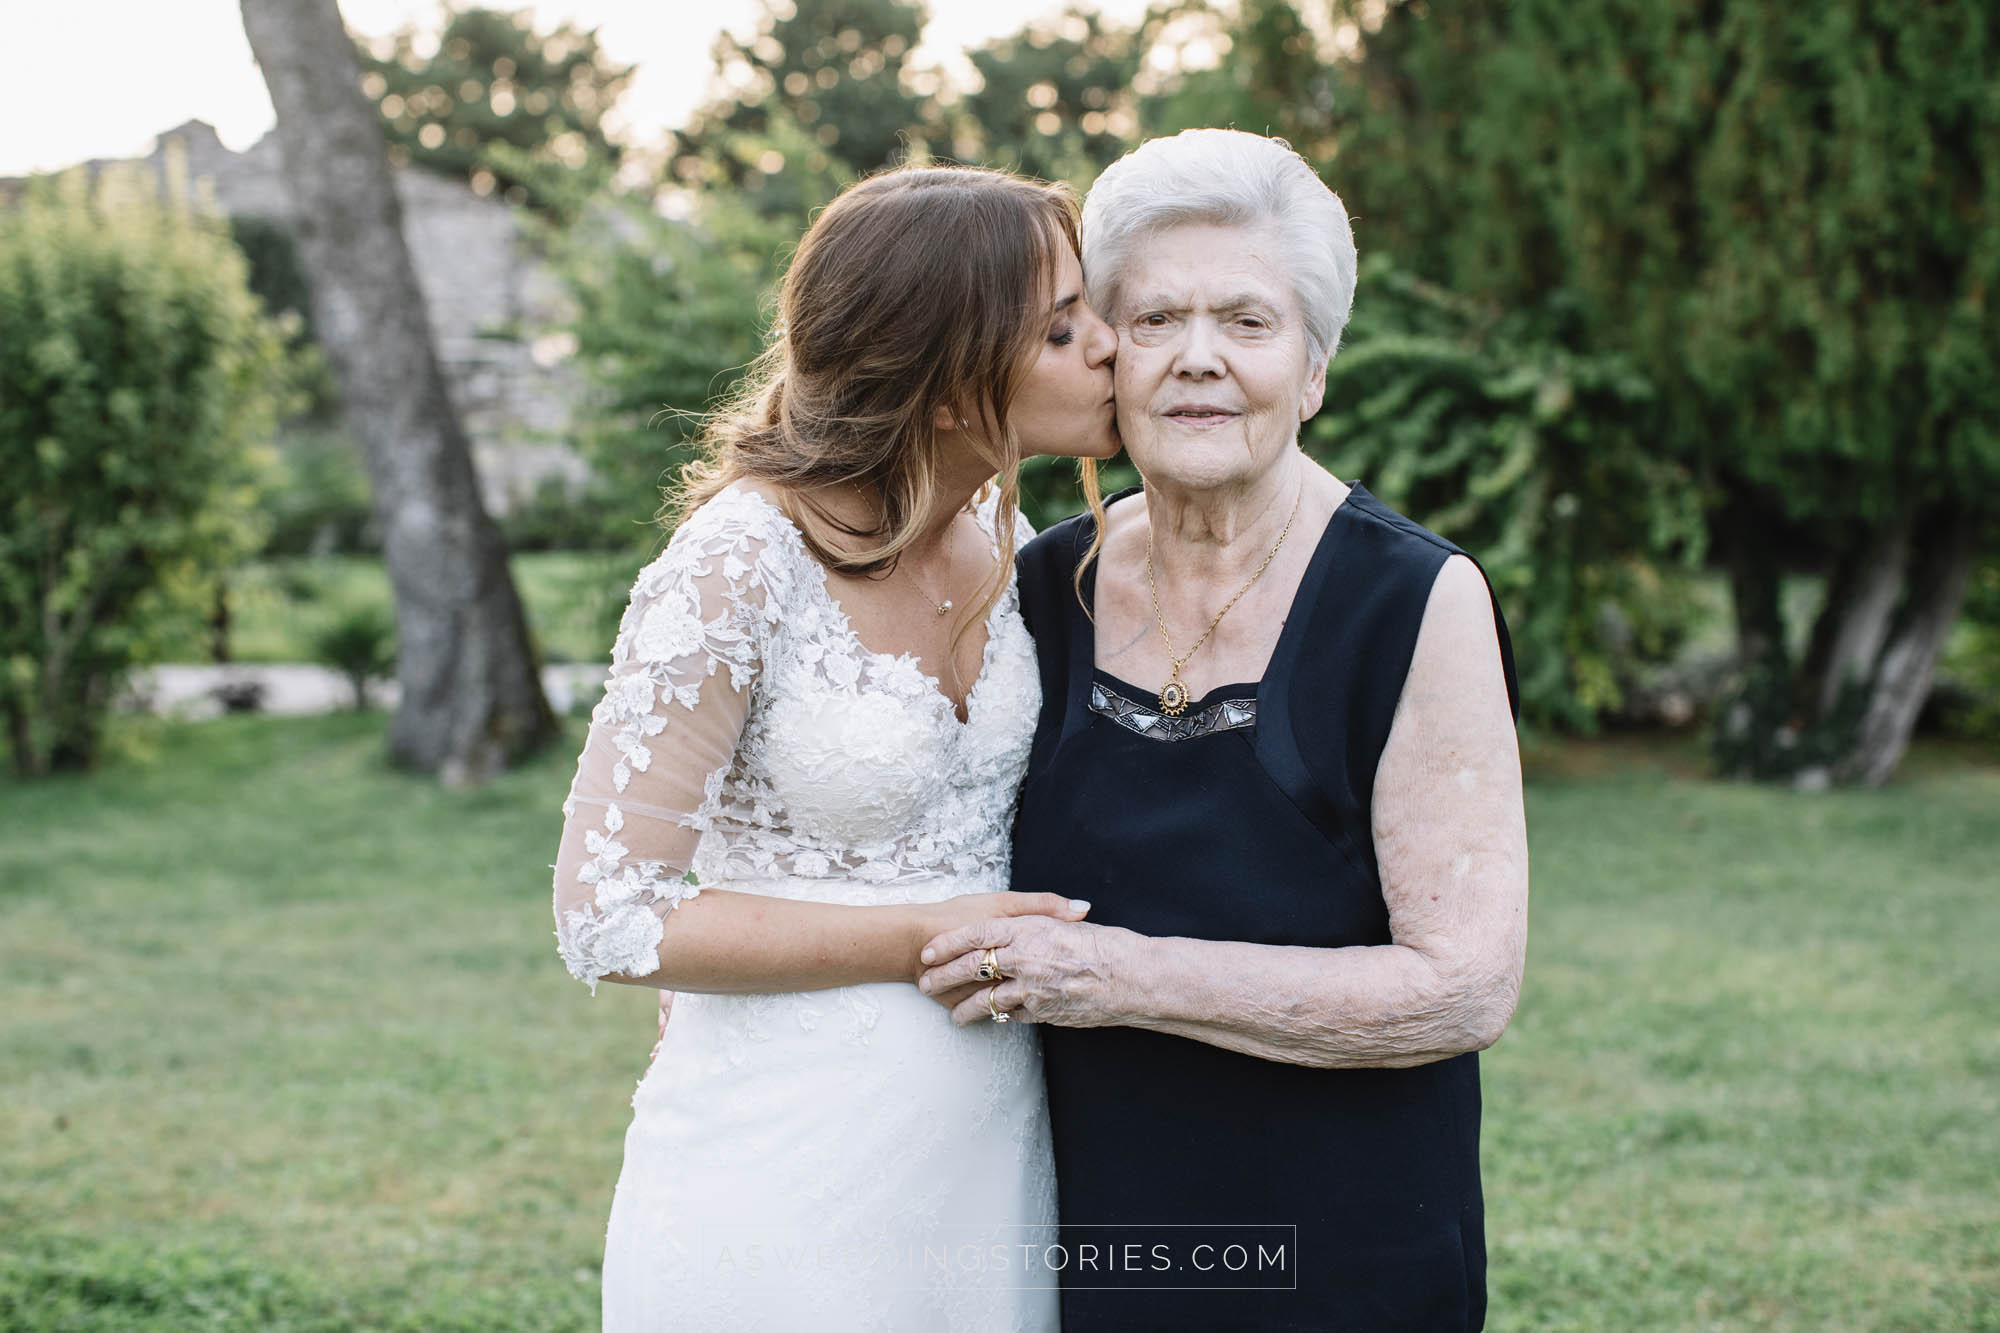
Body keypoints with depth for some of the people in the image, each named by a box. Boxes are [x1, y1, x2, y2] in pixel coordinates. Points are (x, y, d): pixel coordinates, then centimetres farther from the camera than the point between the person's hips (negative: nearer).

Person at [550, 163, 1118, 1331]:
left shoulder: (996, 534, 1)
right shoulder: (741, 566, -20)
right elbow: (610, 917, -19)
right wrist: (924, 940, -18)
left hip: (994, 1139, 7)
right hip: (796, 1179, -6)